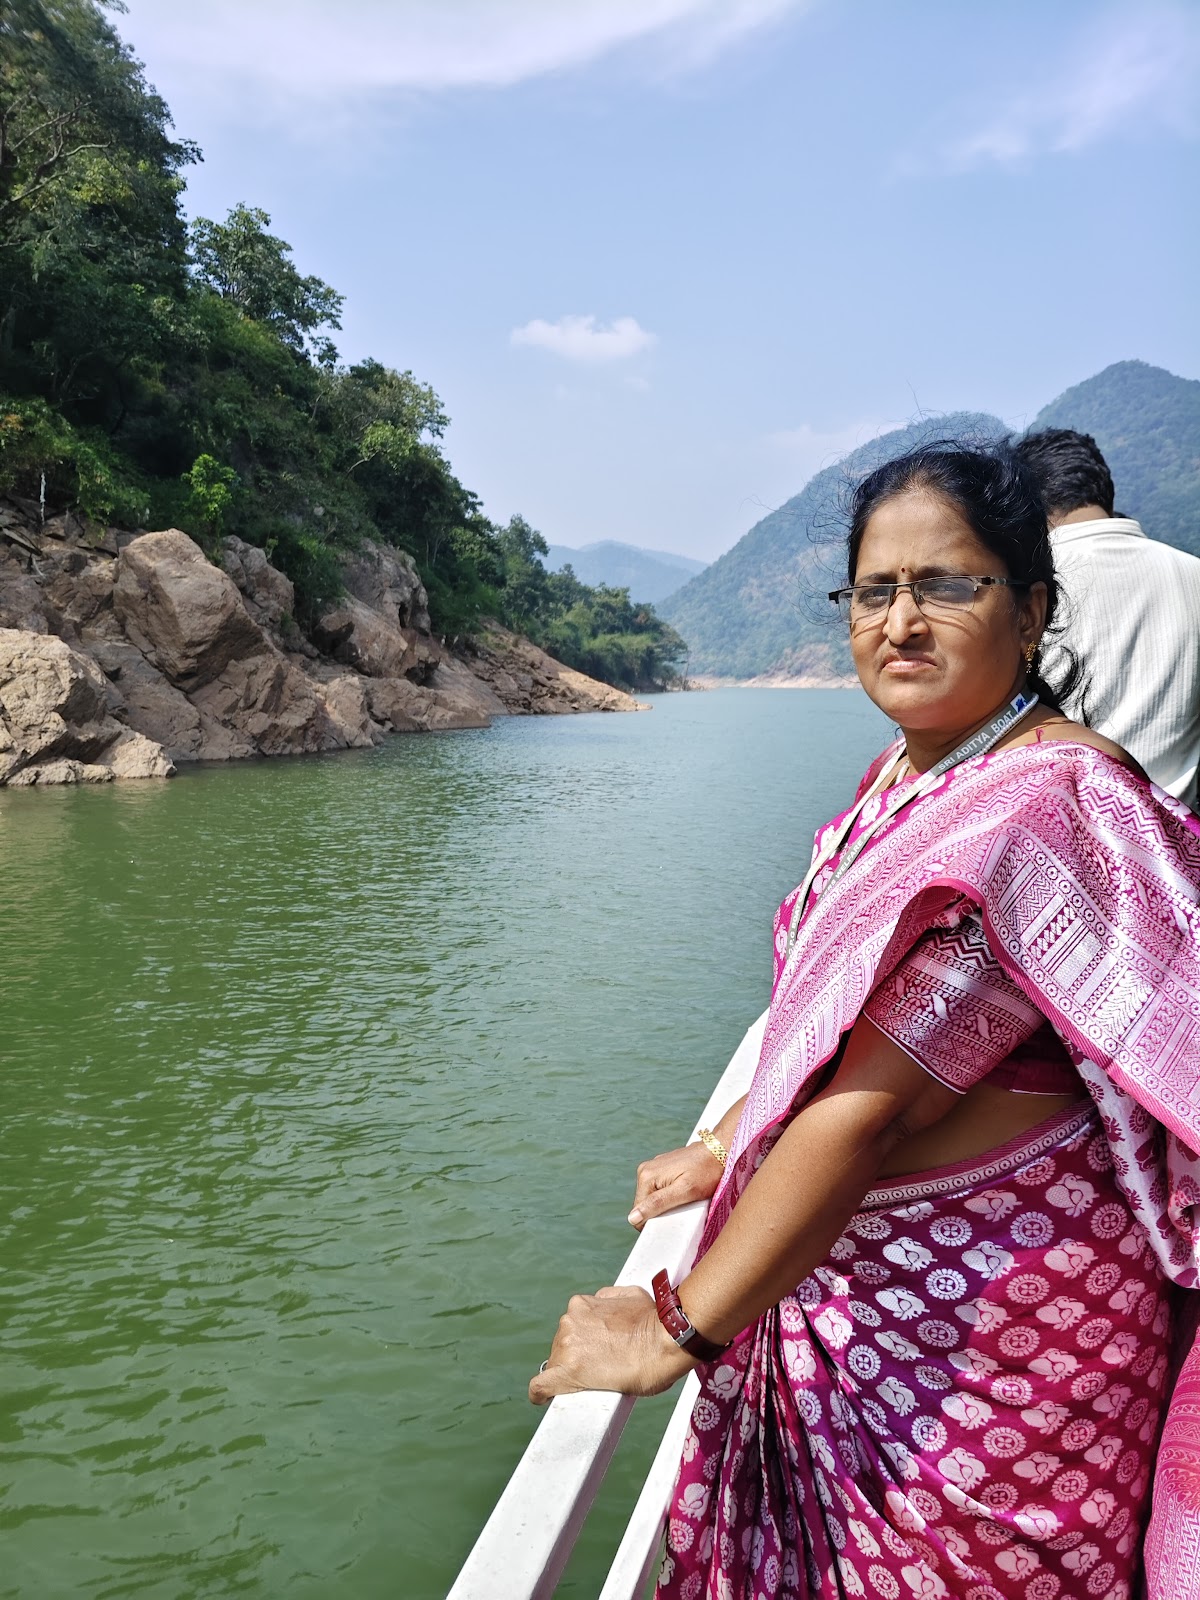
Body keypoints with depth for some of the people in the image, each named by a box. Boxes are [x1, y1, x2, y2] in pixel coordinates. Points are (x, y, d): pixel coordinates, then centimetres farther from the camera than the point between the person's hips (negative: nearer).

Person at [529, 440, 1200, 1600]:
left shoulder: (1035, 807, -26)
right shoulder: (909, 771, 4)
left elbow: (873, 1101, -28)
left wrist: (680, 1328, -23)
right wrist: (726, 1149, 10)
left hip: (988, 1317, -8)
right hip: (850, 1279, 8)